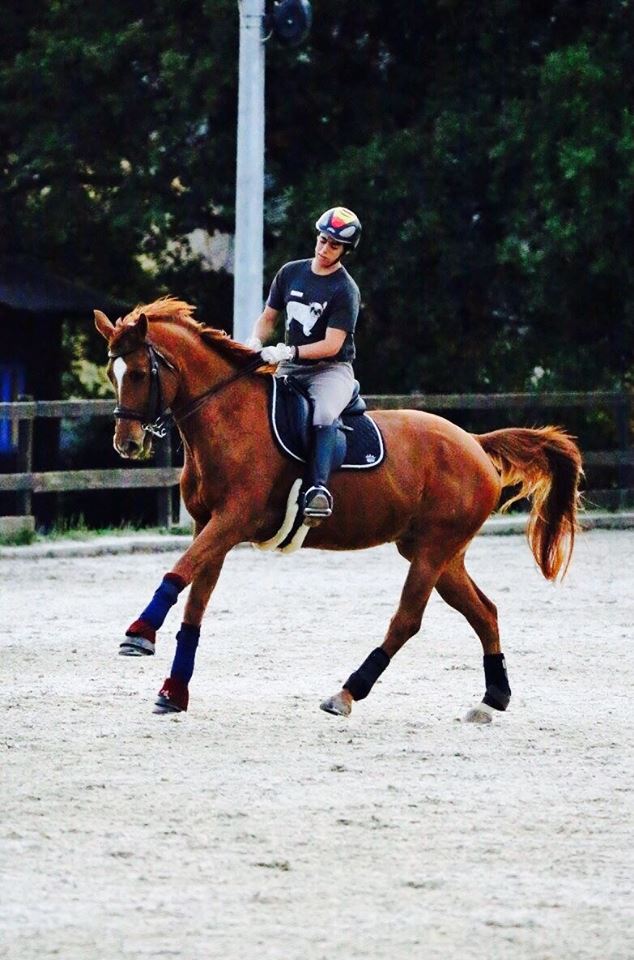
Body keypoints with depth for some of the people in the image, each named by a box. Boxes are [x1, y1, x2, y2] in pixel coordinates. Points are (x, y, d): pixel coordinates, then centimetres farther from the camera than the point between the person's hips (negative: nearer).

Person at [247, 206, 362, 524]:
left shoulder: (345, 291, -9)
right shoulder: (291, 273, 7)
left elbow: (332, 345, -16)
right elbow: (268, 317, 17)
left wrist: (289, 351, -26)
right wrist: (256, 341, -4)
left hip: (331, 369, -6)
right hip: (291, 369, 6)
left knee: (323, 413, -36)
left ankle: (318, 488, -44)